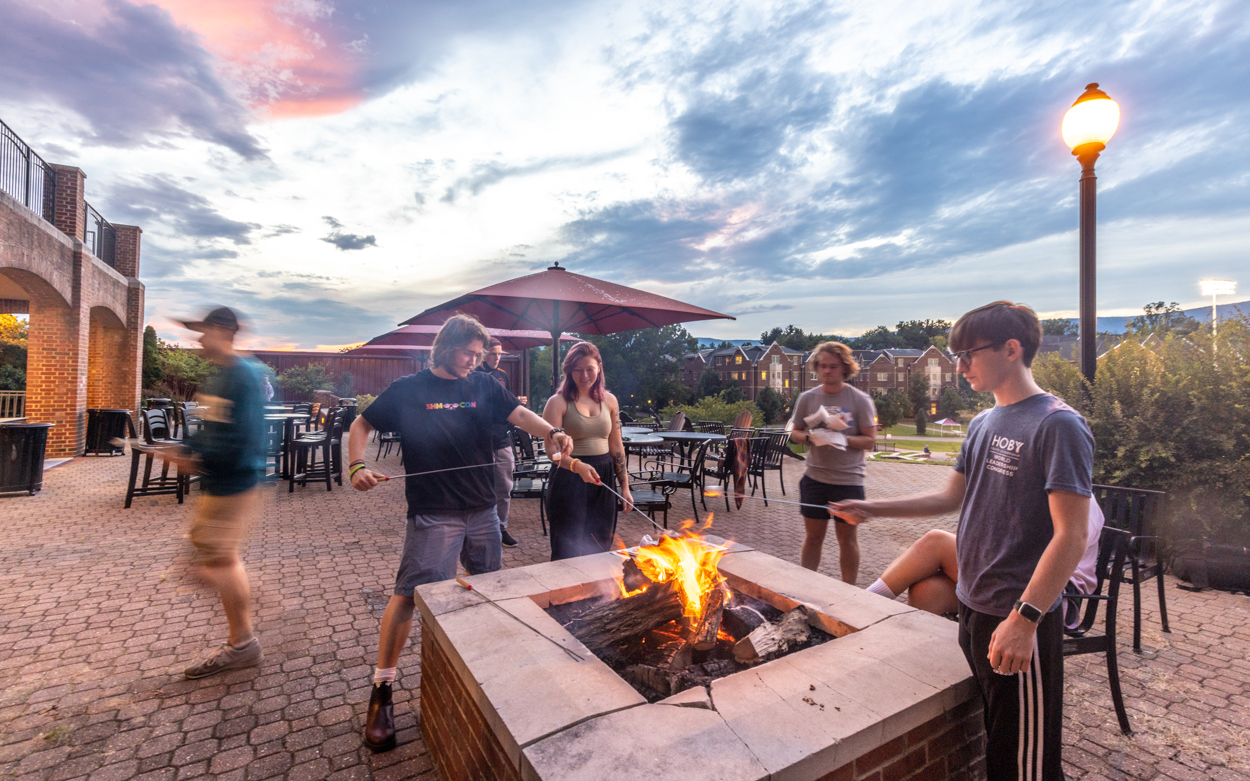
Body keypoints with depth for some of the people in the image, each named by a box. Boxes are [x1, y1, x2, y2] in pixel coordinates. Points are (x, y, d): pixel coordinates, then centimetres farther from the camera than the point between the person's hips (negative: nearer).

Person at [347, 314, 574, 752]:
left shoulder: (484, 386, 4)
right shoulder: (409, 390, -3)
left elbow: (520, 414, -7)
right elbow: (363, 425, 6)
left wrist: (552, 433, -27)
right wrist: (357, 467, -10)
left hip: (482, 509, 4)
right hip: (433, 514, -4)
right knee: (409, 593, -5)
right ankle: (382, 690, 12)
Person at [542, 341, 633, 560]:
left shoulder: (609, 401, 9)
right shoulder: (558, 402, -6)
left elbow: (616, 447, 13)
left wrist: (625, 486, 11)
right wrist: (577, 466, -33)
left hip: (603, 480, 5)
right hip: (569, 479, -4)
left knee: (599, 550, 13)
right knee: (568, 553, 2)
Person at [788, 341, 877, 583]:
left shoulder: (860, 400, -6)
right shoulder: (807, 398, 1)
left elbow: (869, 440, -7)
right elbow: (795, 432, 7)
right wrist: (810, 437, -14)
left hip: (848, 480, -2)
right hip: (814, 478, 2)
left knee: (847, 537, 12)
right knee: (813, 535, 12)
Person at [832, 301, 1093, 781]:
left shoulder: (1058, 425, -16)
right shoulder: (983, 424, 8)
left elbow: (1072, 536, -20)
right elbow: (951, 498, 14)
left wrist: (1024, 619, -24)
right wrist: (871, 510, 7)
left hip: (1020, 619, -7)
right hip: (973, 606, 7)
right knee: (989, 740, 24)